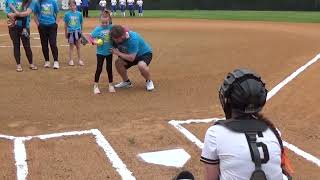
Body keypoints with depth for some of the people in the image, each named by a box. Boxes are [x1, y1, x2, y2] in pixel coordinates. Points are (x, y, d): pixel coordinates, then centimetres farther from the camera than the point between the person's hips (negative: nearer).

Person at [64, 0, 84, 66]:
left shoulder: (79, 14, -2)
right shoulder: (67, 14, -4)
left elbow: (81, 24, 7)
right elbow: (65, 24, 4)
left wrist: (81, 32, 11)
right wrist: (65, 33, 7)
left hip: (77, 32, 1)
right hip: (70, 32, -1)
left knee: (78, 47, 9)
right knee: (71, 46, 8)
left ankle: (79, 60, 19)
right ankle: (70, 60, 17)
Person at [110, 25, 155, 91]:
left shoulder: (133, 39, -36)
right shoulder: (117, 39, -16)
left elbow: (131, 58, -35)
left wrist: (118, 53, -32)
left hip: (145, 53, -7)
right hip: (130, 55, 7)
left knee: (141, 65, -37)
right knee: (118, 63, -14)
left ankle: (149, 81, -6)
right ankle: (126, 82, 9)